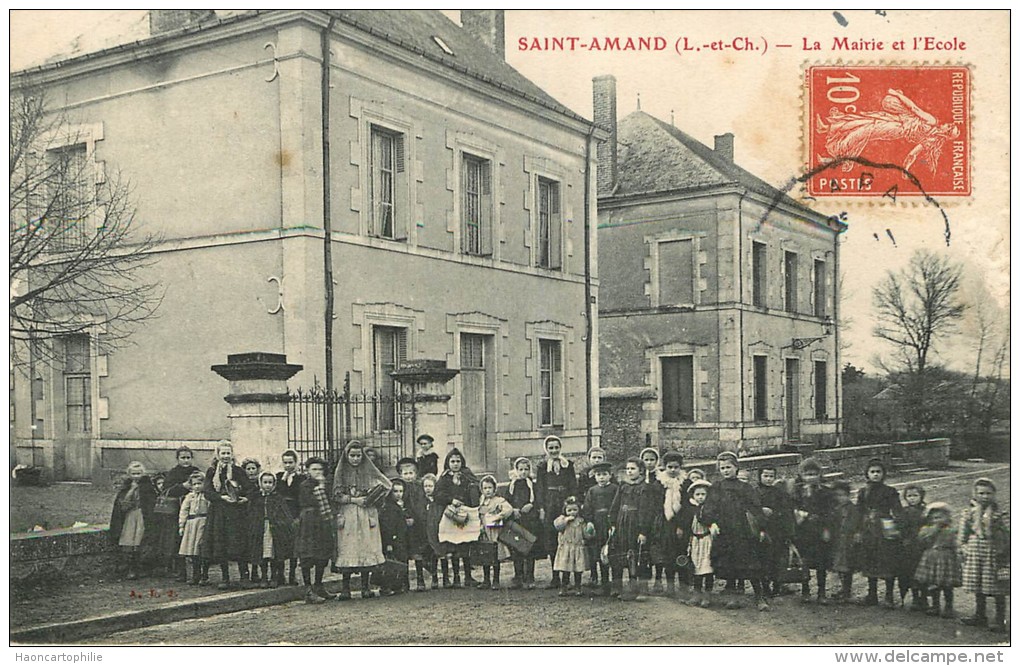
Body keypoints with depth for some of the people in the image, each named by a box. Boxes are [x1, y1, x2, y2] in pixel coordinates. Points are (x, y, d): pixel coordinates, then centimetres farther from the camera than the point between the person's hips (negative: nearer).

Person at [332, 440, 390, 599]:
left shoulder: (368, 471, 8)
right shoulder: (341, 472, 6)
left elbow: (386, 485, 5)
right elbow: (336, 496, 0)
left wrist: (371, 499, -4)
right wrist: (353, 500, -11)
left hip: (367, 515, 1)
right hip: (347, 516, -1)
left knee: (366, 548, -2)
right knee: (347, 550, -5)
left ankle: (366, 587, 4)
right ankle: (345, 588, -2)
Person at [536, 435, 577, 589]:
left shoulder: (568, 465, 9)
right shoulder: (543, 467, 8)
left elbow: (574, 487, 8)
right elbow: (539, 488, 5)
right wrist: (541, 508, -4)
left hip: (565, 504, 0)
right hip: (549, 506, 0)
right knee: (550, 542, 0)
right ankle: (555, 577, 6)